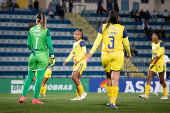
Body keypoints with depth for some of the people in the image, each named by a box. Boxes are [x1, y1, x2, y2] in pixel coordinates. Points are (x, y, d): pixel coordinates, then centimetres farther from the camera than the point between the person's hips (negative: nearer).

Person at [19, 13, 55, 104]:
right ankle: (35, 99, -1)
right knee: (39, 78, -1)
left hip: (33, 55, 3)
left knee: (29, 77, 12)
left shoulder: (31, 30, 4)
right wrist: (52, 57, -1)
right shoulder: (46, 31, -5)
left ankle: (23, 96, 6)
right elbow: (49, 45, -7)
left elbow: (29, 44, 7)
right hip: (43, 55, -3)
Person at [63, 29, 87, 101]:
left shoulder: (81, 42, -5)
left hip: (81, 62, -9)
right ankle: (79, 96, 7)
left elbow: (84, 52, -15)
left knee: (74, 77, -20)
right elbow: (72, 53, 25)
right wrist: (66, 61, 16)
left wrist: (78, 60, -22)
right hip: (76, 63, 9)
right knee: (77, 79, 5)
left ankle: (82, 92, -15)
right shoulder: (75, 43, 20)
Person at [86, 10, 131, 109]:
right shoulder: (122, 28, 1)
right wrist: (129, 54, 25)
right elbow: (126, 44, 9)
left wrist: (91, 53, -2)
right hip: (118, 55, -2)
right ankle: (113, 102, -12)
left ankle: (110, 100, 28)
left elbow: (98, 40, -3)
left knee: (109, 78, 19)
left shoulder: (103, 27, 3)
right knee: (115, 79, -3)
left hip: (106, 55, 2)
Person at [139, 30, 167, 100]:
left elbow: (160, 52, -20)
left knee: (162, 80, 1)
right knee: (149, 78, -8)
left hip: (160, 63, -6)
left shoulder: (161, 43, -8)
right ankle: (146, 94, -14)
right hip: (153, 63, 6)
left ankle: (165, 95, 14)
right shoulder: (153, 44, 14)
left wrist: (153, 59, -29)